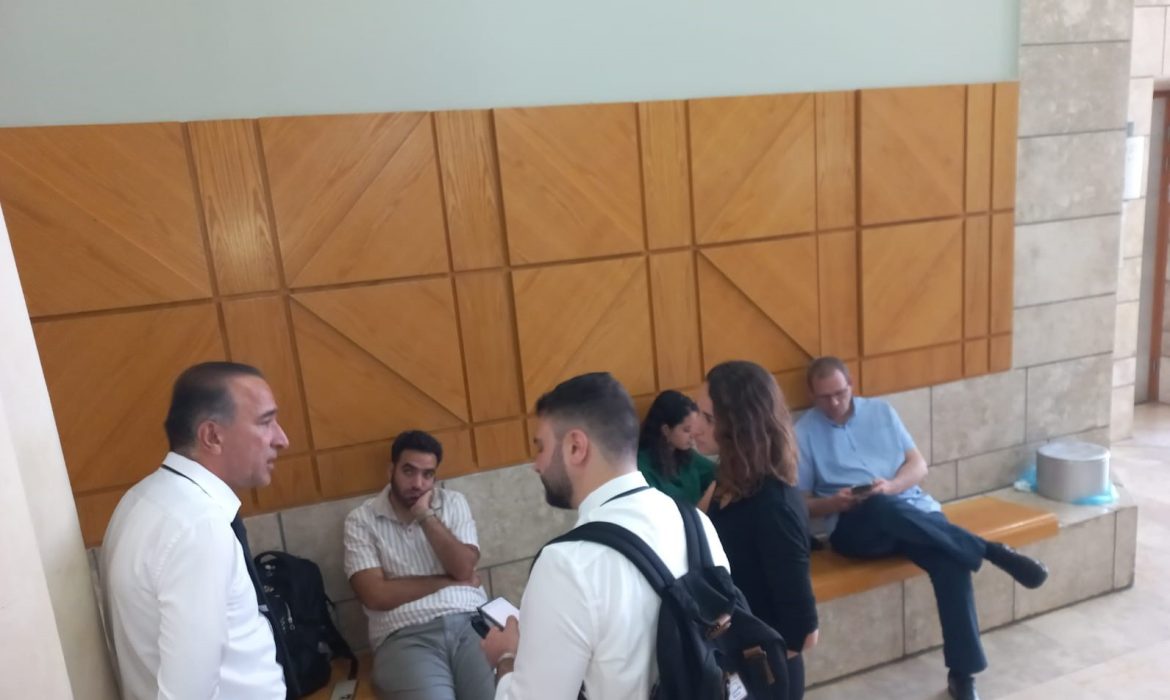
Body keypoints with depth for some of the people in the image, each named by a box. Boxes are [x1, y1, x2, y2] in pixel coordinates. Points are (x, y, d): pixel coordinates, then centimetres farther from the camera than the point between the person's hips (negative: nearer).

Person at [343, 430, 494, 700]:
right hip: (405, 636, -2)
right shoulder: (361, 520, 6)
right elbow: (375, 595, -4)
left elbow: (464, 568, 1)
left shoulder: (453, 502, 14)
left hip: (470, 621, 2)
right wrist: (448, 581, 0)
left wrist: (426, 516, -4)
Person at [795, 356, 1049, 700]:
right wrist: (835, 503, -16)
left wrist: (891, 486, -11)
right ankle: (992, 551, -27)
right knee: (883, 508, -38)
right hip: (855, 526, -3)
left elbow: (918, 464, 10)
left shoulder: (880, 410, 14)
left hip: (913, 510, 3)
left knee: (952, 563, -26)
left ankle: (962, 672, -13)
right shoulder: (803, 433, 4)